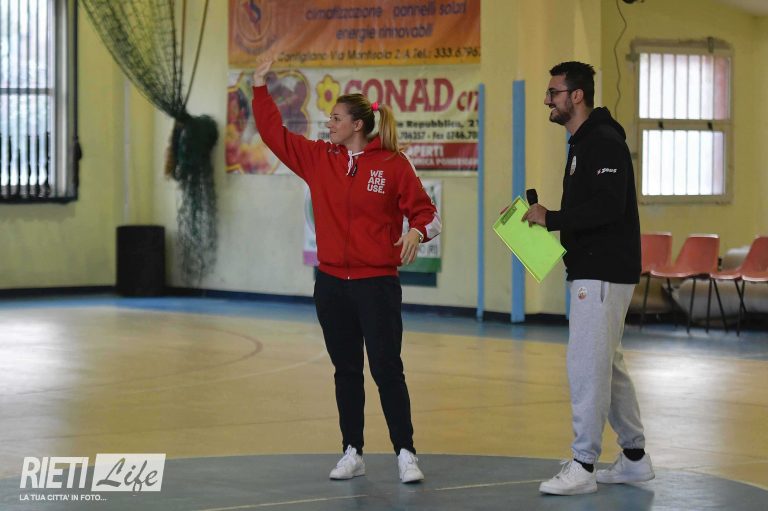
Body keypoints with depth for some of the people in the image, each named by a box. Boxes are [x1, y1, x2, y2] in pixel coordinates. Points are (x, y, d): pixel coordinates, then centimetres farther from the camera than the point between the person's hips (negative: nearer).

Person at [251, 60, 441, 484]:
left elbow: (425, 212, -3)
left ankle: (405, 454, 2)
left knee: (387, 368, -4)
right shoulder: (318, 158, 7)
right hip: (331, 284, 4)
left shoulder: (392, 164, -6)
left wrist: (417, 232, -23)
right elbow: (274, 133, 9)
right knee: (345, 370, 10)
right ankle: (352, 453, 17)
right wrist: (260, 87, 6)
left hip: (377, 284, -4)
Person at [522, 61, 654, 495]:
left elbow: (607, 208, -25)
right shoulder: (583, 143, 17)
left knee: (587, 364, -9)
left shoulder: (605, 143, -15)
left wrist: (551, 218, -20)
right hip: (591, 270, 11)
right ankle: (635, 459, 22)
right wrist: (546, 219, 8)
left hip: (604, 274, -11)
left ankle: (583, 467, -5)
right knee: (608, 364, 15)